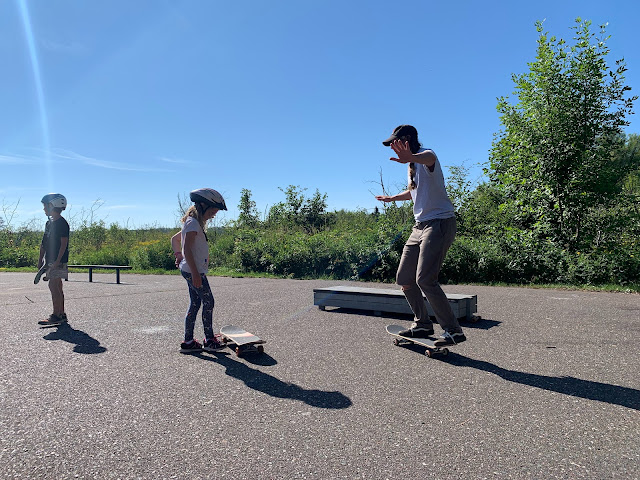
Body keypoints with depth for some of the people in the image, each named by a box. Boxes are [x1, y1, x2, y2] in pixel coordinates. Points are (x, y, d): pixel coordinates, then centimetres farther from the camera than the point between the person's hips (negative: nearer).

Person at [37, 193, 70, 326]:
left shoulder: (62, 223, -11)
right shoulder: (49, 223, 16)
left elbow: (64, 244, -16)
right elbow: (44, 243, 20)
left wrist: (58, 261, -21)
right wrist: (40, 259, 17)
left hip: (58, 261, -9)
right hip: (49, 260, 9)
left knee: (53, 286, -11)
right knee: (57, 288, 11)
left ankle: (56, 316, -8)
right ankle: (62, 314, 17)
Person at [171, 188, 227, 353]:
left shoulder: (194, 223, 17)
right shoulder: (193, 223, -14)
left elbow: (174, 239, 30)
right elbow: (187, 249, -22)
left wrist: (178, 255, 20)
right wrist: (195, 274, -24)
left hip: (193, 271, 10)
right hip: (194, 271, -10)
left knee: (195, 304, 11)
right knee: (208, 302, -2)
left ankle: (188, 342, 16)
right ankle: (209, 340, 7)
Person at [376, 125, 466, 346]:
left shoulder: (425, 155, -9)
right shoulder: (413, 165, 21)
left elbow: (430, 158, -37)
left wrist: (412, 157, -59)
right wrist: (392, 198, 51)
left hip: (440, 222, -10)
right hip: (420, 226, 10)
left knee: (425, 279, -20)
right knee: (404, 279, 8)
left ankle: (453, 330, -7)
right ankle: (423, 323, 24)